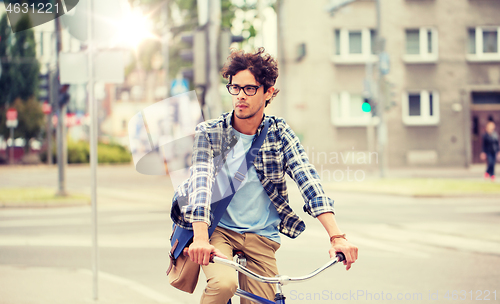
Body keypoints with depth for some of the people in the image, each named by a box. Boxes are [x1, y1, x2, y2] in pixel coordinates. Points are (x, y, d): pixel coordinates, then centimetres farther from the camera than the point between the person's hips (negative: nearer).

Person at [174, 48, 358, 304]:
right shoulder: (209, 133, -5)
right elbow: (201, 180, -20)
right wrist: (200, 239, -37)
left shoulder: (280, 133, -1)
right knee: (224, 282, -31)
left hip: (261, 238, 2)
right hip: (218, 230, -2)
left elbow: (307, 180, -14)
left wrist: (337, 237, -27)